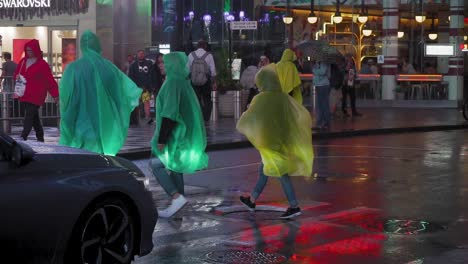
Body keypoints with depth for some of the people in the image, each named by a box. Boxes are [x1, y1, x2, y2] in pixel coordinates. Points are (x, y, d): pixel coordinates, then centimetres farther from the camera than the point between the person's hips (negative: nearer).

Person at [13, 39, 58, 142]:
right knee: (34, 117, 13)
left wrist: (55, 94, -12)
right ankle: (40, 137, 21)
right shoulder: (23, 61, 12)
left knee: (29, 116, -14)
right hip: (25, 94, 6)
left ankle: (23, 137, -20)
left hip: (35, 95, -6)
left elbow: (49, 80, -8)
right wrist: (17, 76, -4)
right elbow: (16, 73, 22)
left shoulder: (42, 64, -6)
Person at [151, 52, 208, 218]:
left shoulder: (173, 83, -17)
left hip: (175, 134, -9)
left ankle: (177, 197, -14)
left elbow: (170, 113, -23)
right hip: (186, 133, 9)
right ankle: (178, 204, 14)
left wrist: (161, 139, -22)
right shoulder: (184, 82, 12)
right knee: (174, 166, 13)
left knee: (156, 164, -4)